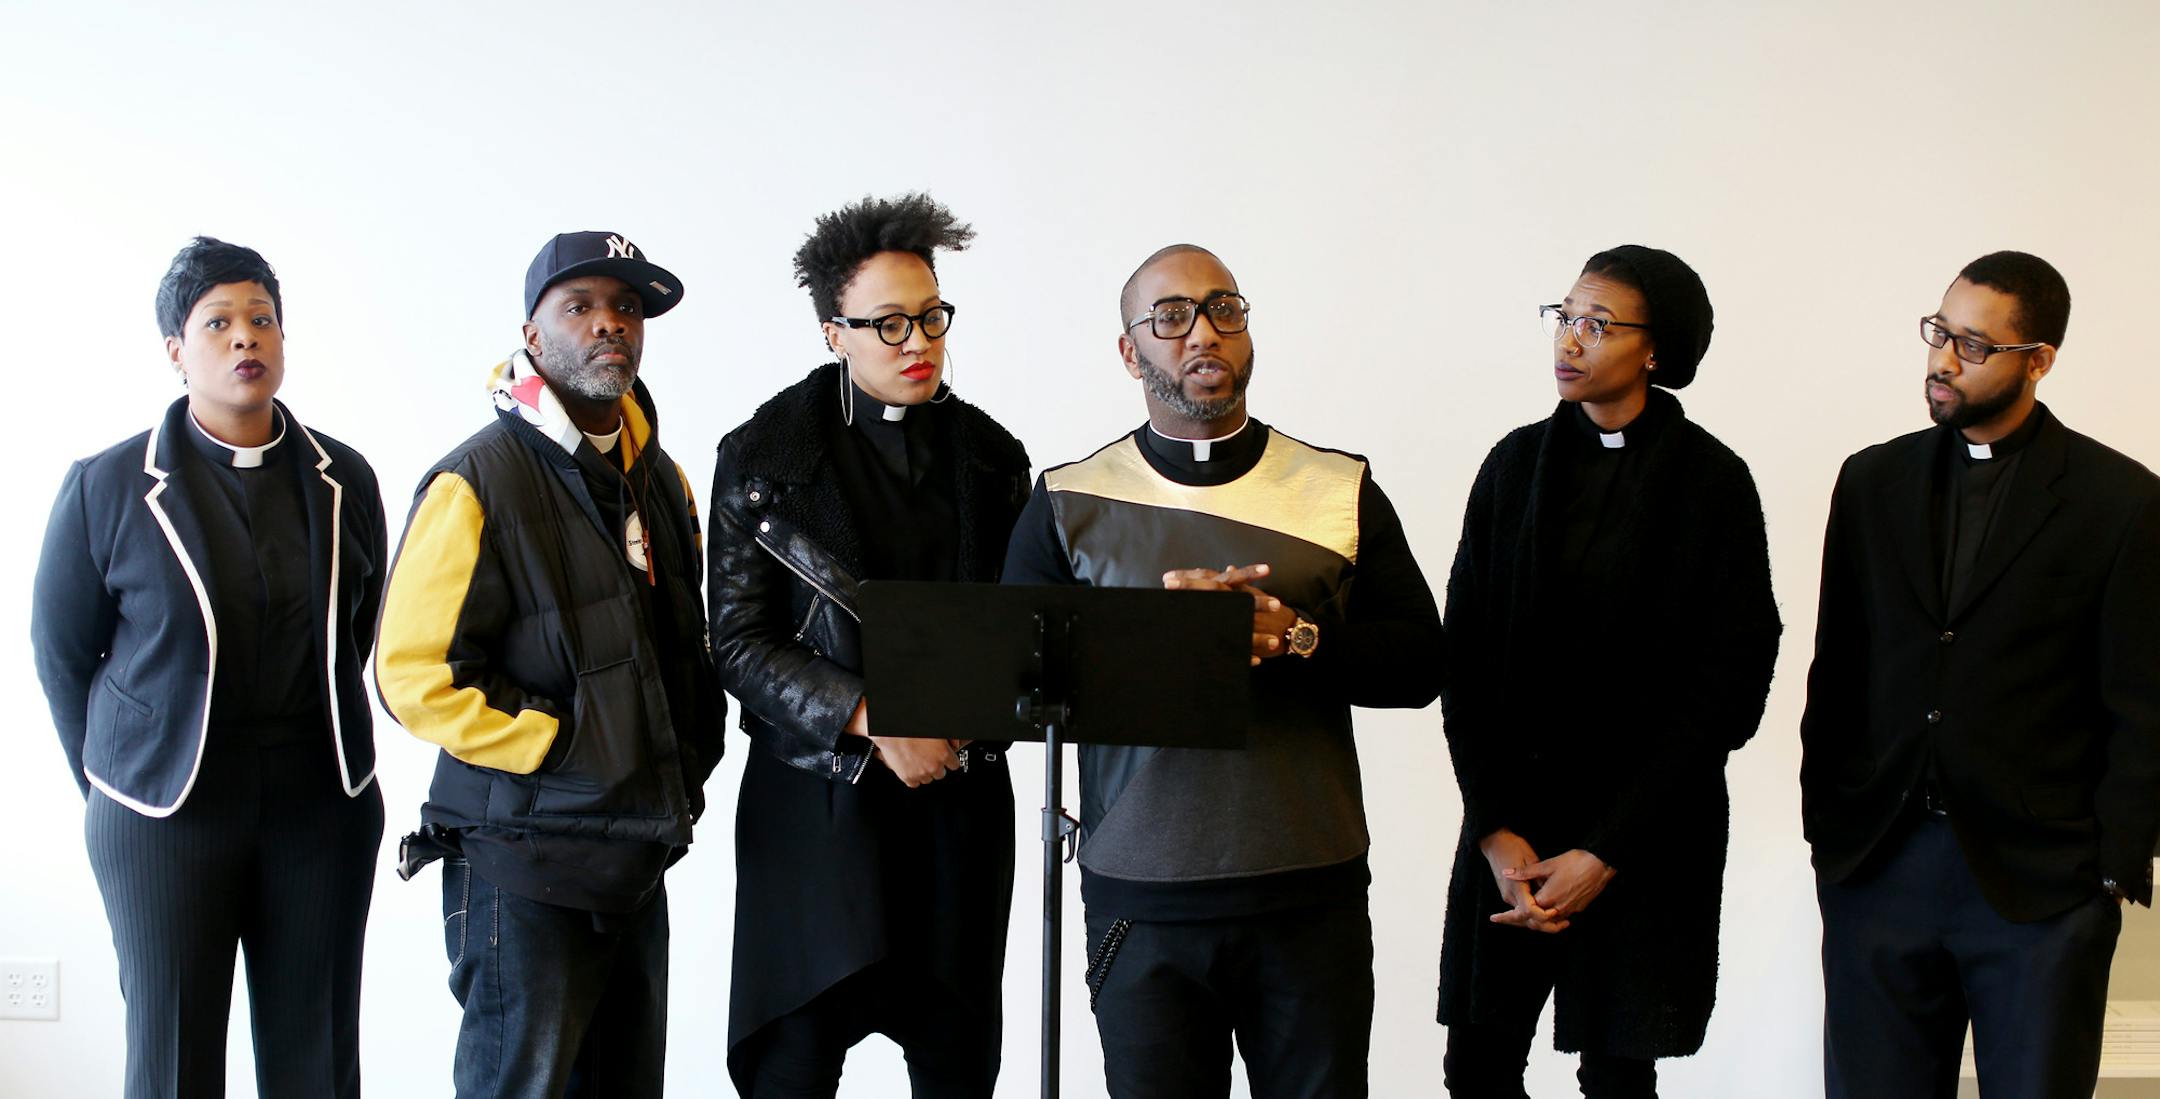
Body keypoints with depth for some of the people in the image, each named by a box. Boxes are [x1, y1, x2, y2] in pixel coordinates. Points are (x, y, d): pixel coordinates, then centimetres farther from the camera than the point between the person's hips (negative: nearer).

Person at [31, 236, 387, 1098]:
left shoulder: (343, 480, 3)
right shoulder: (108, 487, -5)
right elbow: (61, 651, 5)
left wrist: (311, 746, 13)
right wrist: (112, 782, 10)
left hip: (323, 804, 2)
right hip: (166, 808, -2)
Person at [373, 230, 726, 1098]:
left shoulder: (659, 479, 14)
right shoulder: (478, 482, -10)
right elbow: (414, 675, -14)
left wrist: (692, 754, 11)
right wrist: (564, 751, -15)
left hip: (638, 858, 7)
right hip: (527, 865, -7)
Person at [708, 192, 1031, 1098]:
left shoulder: (990, 456, 8)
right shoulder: (765, 458, -2)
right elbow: (740, 642, -5)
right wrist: (871, 722, -16)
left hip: (960, 800, 3)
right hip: (821, 800, -3)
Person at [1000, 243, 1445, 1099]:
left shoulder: (1340, 490, 7)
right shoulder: (1068, 504, 5)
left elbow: (1418, 660, 3)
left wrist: (1295, 639, -14)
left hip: (1314, 898, 1)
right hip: (1143, 902, -1)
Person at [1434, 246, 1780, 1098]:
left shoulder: (1712, 481, -5)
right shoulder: (1516, 464, 5)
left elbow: (1731, 684, -8)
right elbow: (1465, 656, 3)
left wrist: (1606, 852, -11)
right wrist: (1495, 826, -7)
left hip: (1644, 834, -3)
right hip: (1509, 819, 3)